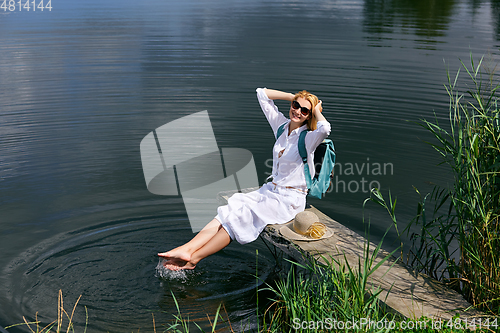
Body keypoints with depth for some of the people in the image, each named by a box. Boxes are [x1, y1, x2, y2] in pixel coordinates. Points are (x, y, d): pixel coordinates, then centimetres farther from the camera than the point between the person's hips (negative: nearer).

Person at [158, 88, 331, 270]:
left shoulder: (308, 139, -12)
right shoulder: (282, 125, 7)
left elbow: (325, 129, -37)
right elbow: (262, 93, 13)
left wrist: (317, 111, -16)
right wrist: (292, 97, 7)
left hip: (290, 199, -7)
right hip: (269, 190, 7)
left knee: (240, 216, -23)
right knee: (230, 209, -16)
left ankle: (193, 258, -22)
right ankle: (187, 249, -28)